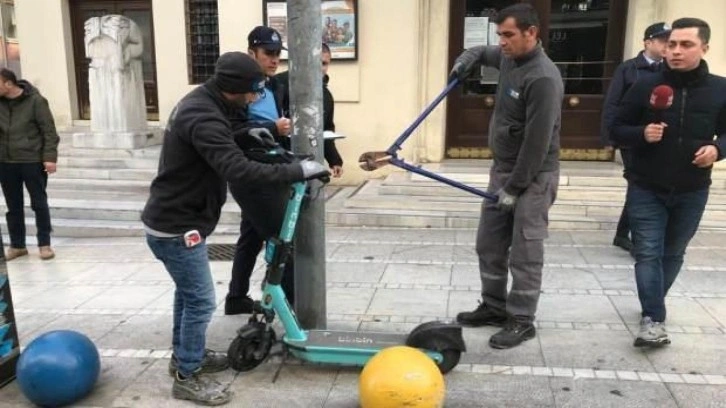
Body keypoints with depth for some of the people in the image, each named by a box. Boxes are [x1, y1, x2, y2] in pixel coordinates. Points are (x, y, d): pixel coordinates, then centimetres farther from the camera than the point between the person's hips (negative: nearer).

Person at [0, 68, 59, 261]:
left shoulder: (35, 100, -8)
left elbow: (49, 131, -9)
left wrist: (50, 157, -15)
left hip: (33, 161, -5)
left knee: (39, 204, 4)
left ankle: (44, 244, 14)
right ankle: (17, 245, 22)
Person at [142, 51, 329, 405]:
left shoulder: (199, 102, 6)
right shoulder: (203, 117, -28)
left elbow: (216, 146, 21)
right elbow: (238, 170, -38)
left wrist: (246, 135, 5)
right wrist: (297, 171, -35)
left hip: (173, 220, 11)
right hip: (176, 228, -11)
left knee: (187, 292, 24)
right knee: (201, 301, 0)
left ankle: (184, 355, 41)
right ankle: (187, 378, 15)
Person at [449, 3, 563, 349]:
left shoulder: (543, 78, -22)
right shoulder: (509, 57, 5)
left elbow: (537, 142, -23)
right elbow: (483, 52, 30)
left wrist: (515, 187, -18)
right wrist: (467, 60, 6)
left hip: (532, 177, -9)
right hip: (502, 169, 9)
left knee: (525, 253, 0)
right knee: (489, 245, 14)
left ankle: (521, 320, 12)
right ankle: (494, 306, 28)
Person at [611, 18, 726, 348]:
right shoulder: (646, 86, -6)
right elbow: (617, 129, -1)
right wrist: (641, 134, -21)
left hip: (692, 191, 2)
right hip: (646, 189, -2)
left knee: (673, 253, 15)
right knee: (648, 253, -7)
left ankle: (652, 306, 34)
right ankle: (653, 318, -3)